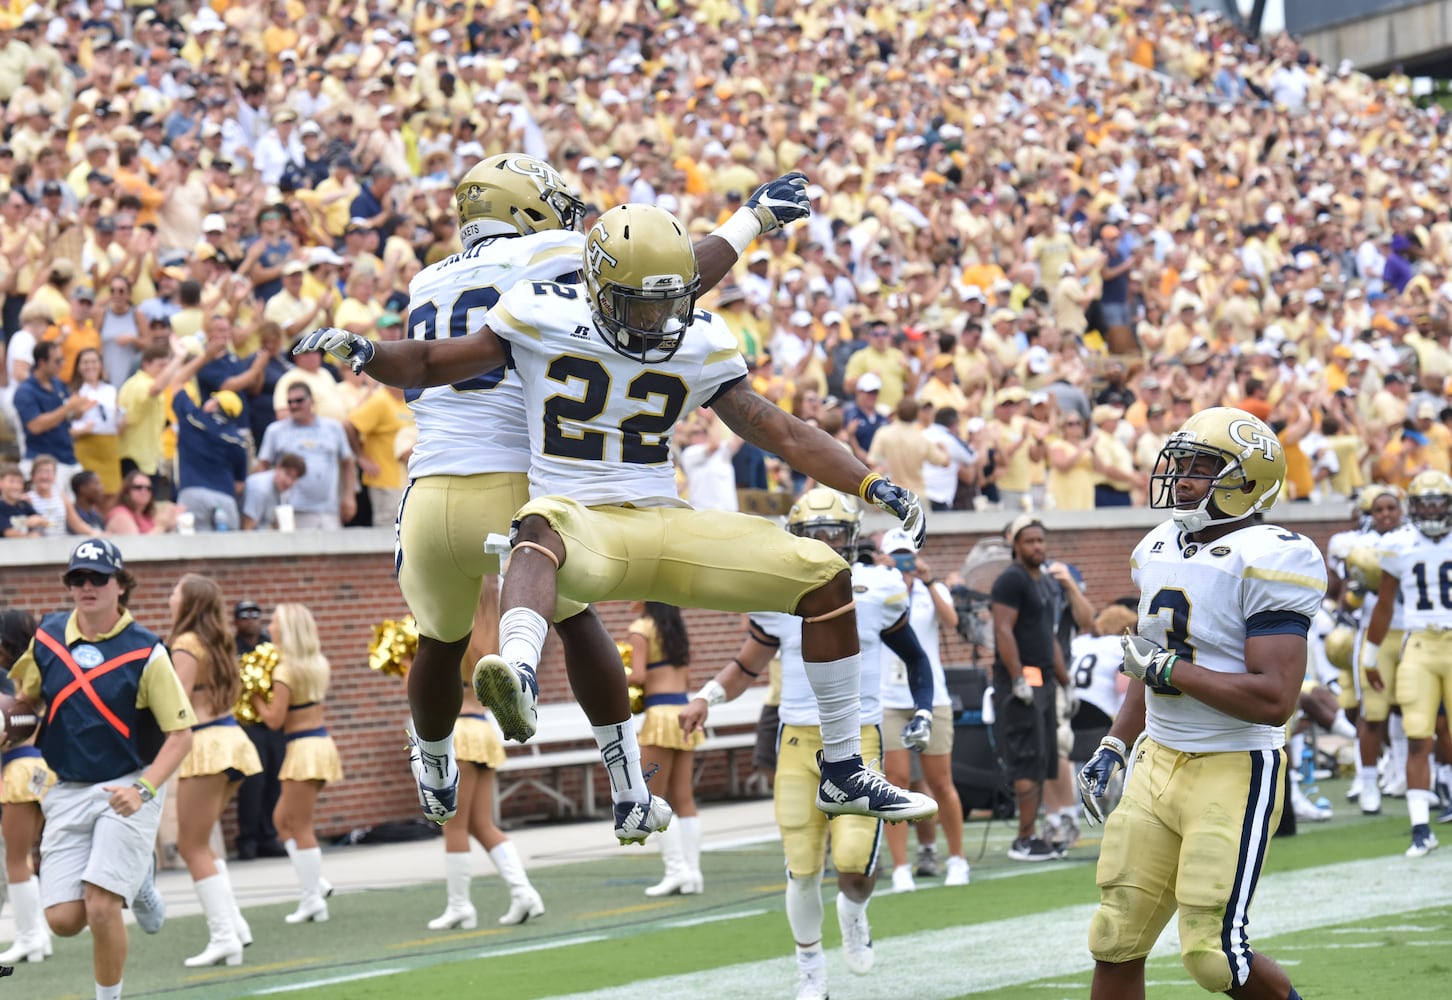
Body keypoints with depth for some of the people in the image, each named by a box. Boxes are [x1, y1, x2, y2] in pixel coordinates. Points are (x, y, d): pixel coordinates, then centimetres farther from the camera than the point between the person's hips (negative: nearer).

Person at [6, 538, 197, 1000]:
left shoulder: (145, 652, -10)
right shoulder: (47, 638, 3)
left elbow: (180, 734, -9)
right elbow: (25, 696, 21)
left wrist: (144, 789, -22)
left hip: (127, 788, -4)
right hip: (67, 792, 4)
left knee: (100, 906, -17)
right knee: (63, 919, -3)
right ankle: (137, 878, 28)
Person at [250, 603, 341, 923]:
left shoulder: (286, 670, -15)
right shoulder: (318, 665, 8)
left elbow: (274, 719, -16)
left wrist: (255, 696, -2)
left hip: (305, 748, -9)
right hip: (320, 743, 9)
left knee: (299, 827, -2)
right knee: (282, 820, 18)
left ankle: (313, 899, 0)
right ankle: (315, 882, 16)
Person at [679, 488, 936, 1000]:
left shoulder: (878, 593, -1)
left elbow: (915, 658, 14)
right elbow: (748, 665, 12)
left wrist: (924, 712, 3)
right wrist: (707, 697, -3)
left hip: (859, 741, -1)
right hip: (799, 742, 1)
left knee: (854, 860, -16)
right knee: (803, 869, 0)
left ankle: (853, 913, 21)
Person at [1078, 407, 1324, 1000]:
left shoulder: (1265, 561, -17)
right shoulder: (1160, 550, 9)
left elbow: (1274, 699, -25)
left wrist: (1169, 669, -19)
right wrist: (1114, 748, 17)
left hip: (1235, 773, -8)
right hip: (1159, 765, 8)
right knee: (1116, 942, 8)